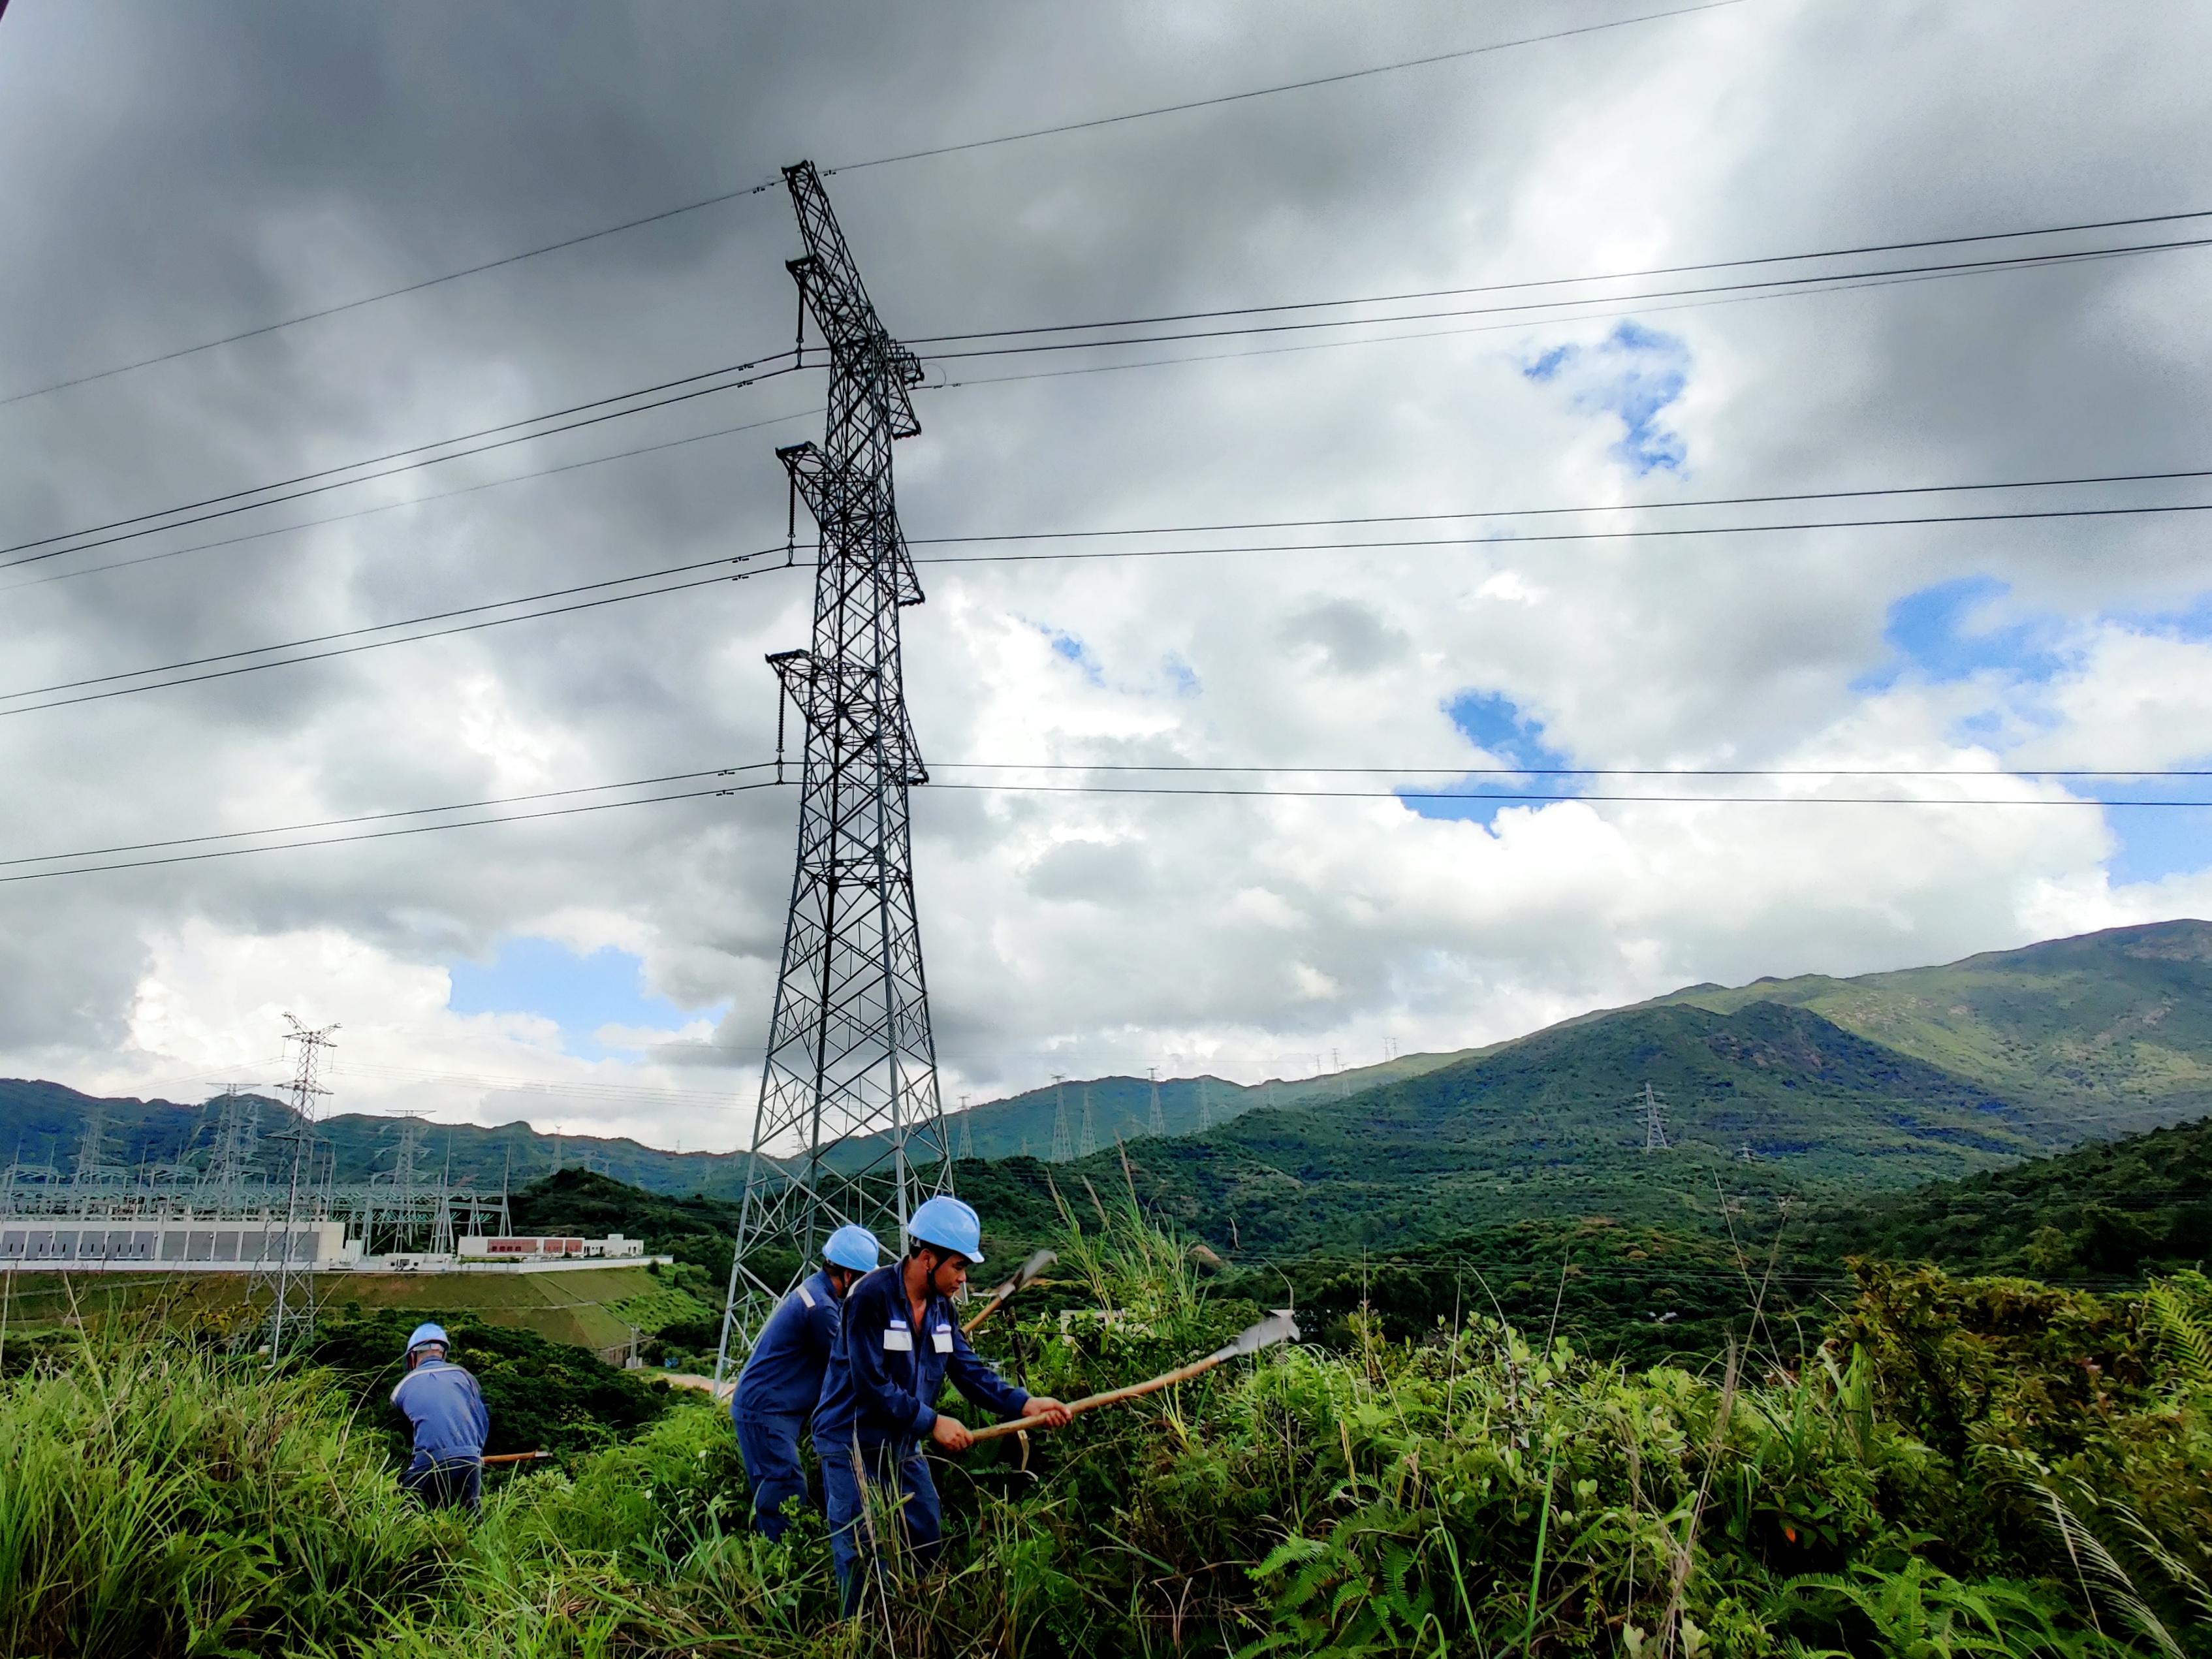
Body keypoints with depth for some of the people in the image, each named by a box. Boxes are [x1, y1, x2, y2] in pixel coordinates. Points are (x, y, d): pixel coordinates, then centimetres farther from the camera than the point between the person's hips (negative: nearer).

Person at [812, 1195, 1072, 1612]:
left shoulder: (941, 1307, 1)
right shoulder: (872, 1297, -24)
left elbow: (970, 1371, -1)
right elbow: (871, 1384, -26)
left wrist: (1025, 1404, -14)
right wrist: (933, 1422, -23)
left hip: (904, 1445, 8)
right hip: (852, 1445, -8)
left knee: (930, 1543, 16)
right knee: (862, 1555, -2)